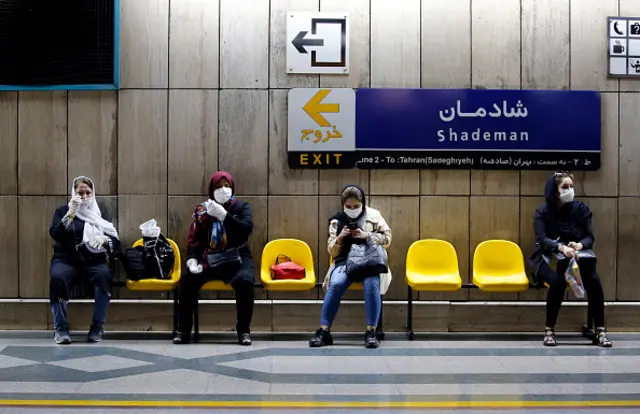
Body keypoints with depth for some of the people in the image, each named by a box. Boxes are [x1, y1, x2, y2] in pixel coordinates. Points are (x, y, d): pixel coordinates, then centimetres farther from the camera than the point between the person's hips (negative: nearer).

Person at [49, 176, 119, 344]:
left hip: (93, 260, 1)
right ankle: (60, 327, -22)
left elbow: (115, 240, 8)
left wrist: (104, 239, -15)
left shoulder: (100, 213, 16)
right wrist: (71, 213, -14)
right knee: (57, 277, -36)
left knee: (105, 275, -34)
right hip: (66, 259, -1)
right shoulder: (63, 210, 11)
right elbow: (55, 234, -8)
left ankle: (98, 325, -20)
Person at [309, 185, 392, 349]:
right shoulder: (337, 220, 9)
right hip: (345, 262, 1)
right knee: (335, 284, -32)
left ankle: (371, 332, -29)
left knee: (372, 284, -35)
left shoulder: (373, 215, 8)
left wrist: (367, 235, -12)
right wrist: (339, 238, -12)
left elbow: (387, 239, 4)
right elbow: (332, 252, 9)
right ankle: (324, 331, -28)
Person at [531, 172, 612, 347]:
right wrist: (562, 248, -37)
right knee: (558, 280, -36)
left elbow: (589, 237, -1)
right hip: (549, 258, -2)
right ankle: (549, 330, -23)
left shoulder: (580, 209, 3)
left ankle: (600, 331, -21)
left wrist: (579, 245, -26)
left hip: (577, 256, 2)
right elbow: (542, 239, -17)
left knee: (593, 281, -29)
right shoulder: (543, 212, -3)